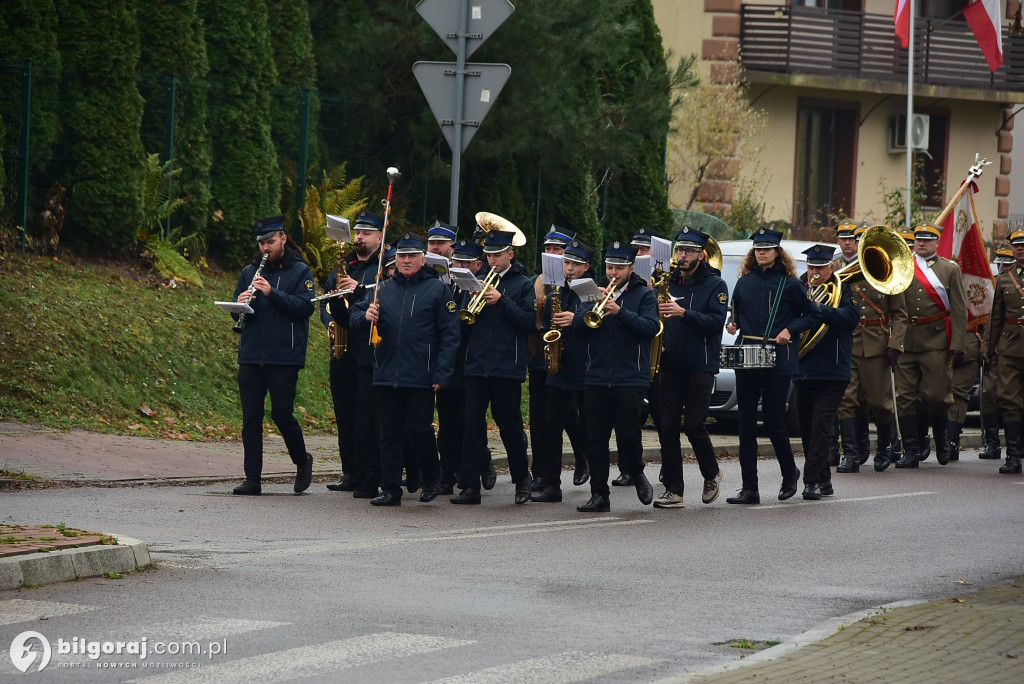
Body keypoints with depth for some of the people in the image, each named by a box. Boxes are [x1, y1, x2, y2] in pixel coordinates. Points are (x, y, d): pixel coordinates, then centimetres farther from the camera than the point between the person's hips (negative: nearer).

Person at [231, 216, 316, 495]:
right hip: (251, 355, 4)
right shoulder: (249, 272, 14)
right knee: (251, 418, 1)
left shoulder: (299, 272, 2)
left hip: (284, 357, -4)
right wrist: (240, 304, -10)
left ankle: (303, 462, 21)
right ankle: (252, 478, 4)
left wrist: (272, 293, -20)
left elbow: (306, 307, -11)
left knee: (282, 415, -4)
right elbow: (237, 312, 14)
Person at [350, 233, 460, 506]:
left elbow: (449, 335, -2)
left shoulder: (437, 289, 1)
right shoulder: (383, 289, 13)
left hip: (420, 378, -4)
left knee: (419, 429, -3)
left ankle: (431, 479, 20)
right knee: (390, 432, 5)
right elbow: (355, 317, 16)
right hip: (386, 376, 4)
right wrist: (365, 316, -9)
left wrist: (442, 374, -9)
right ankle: (390, 489, 9)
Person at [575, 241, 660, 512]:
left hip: (631, 378, -3)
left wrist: (621, 312, -21)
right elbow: (577, 325, 3)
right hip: (596, 378, 3)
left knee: (629, 434, -8)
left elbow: (650, 327, -10)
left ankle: (637, 475, 20)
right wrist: (596, 306, -14)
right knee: (596, 438, 0)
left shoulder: (644, 295, 5)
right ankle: (599, 494, 5)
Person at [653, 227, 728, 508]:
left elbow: (716, 322, -14)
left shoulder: (715, 285, -2)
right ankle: (673, 490, 2)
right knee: (668, 427, -1)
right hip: (670, 366, 4)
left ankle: (712, 474, 19)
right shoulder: (668, 283, 12)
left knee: (694, 426, -7)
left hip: (700, 367, -4)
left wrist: (684, 313, -24)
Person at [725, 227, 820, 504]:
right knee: (746, 424, 1)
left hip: (778, 364, -4)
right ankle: (749, 489, 4)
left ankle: (789, 473, 24)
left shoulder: (789, 283, -1)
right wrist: (733, 324, 4)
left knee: (774, 423, -2)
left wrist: (790, 330, -10)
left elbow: (813, 315, 2)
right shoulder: (744, 282, 11)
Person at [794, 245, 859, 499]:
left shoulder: (842, 289, 0)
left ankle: (812, 481, -13)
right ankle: (823, 481, 19)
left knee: (820, 426, -12)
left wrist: (819, 309, -26)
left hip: (832, 372, -5)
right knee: (807, 428, 8)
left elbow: (851, 317, -16)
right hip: (803, 371, 5)